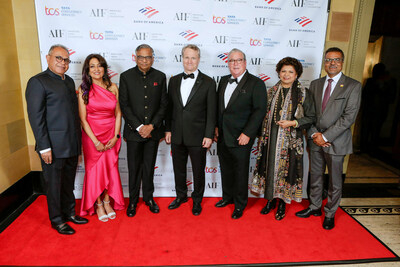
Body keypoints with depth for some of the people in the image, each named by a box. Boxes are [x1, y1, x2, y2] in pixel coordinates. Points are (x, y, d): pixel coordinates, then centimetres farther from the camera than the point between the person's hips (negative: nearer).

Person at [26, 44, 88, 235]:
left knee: (68, 182, 19)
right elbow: (36, 117, -14)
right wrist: (44, 147, -17)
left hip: (72, 145, 7)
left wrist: (77, 139, 12)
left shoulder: (69, 81, 13)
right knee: (54, 184, 9)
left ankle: (69, 212, 36)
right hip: (53, 146, -7)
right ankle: (57, 220, 26)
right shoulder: (38, 82, -9)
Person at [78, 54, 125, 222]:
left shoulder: (112, 87, 1)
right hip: (92, 136, -2)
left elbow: (118, 114, 3)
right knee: (95, 170, 7)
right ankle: (98, 205, 24)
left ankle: (107, 201, 27)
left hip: (111, 135, 2)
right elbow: (83, 119, -8)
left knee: (110, 168, 8)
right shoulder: (84, 89, -6)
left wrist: (116, 136, -6)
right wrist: (96, 142, -12)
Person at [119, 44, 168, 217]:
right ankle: (133, 201, 24)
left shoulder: (160, 77, 4)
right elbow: (124, 105, -5)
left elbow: (163, 104, 1)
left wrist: (151, 126, -9)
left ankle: (149, 198, 29)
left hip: (153, 131, 1)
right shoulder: (126, 76, -1)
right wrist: (139, 127, -13)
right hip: (134, 130, -1)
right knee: (134, 168, 7)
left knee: (149, 166, 12)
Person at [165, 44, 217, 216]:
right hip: (177, 136, 4)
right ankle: (181, 195, 39)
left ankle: (197, 200, 32)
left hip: (197, 137, -3)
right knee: (178, 168, 17)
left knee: (198, 171, 11)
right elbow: (170, 107, 10)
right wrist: (168, 130, 6)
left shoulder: (208, 83, -5)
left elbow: (211, 112, -6)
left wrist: (209, 135, -10)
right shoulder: (174, 81, 7)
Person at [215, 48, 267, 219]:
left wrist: (247, 133, -18)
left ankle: (240, 205, 25)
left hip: (241, 138, -6)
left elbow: (260, 110, -14)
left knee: (241, 172, 6)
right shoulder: (224, 81, 11)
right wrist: (216, 127, 8)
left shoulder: (256, 83, -8)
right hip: (222, 136, 6)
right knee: (226, 169, 18)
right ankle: (227, 197, 39)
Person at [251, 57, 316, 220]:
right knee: (270, 167, 10)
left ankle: (282, 203, 24)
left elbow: (311, 117, -2)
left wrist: (292, 123, -16)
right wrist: (263, 135, 6)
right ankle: (270, 200, 29)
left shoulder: (303, 94, -3)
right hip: (271, 137, 4)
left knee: (286, 168, 4)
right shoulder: (272, 92, 8)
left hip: (290, 139, -3)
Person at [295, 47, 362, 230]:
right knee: (315, 176, 16)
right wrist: (314, 134, -6)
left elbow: (349, 117, -13)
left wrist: (325, 136, -16)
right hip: (315, 140, 4)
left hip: (336, 141, -4)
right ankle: (314, 207, 34)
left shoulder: (353, 86, -5)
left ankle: (330, 214, 28)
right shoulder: (315, 84, 9)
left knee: (335, 181, 9)